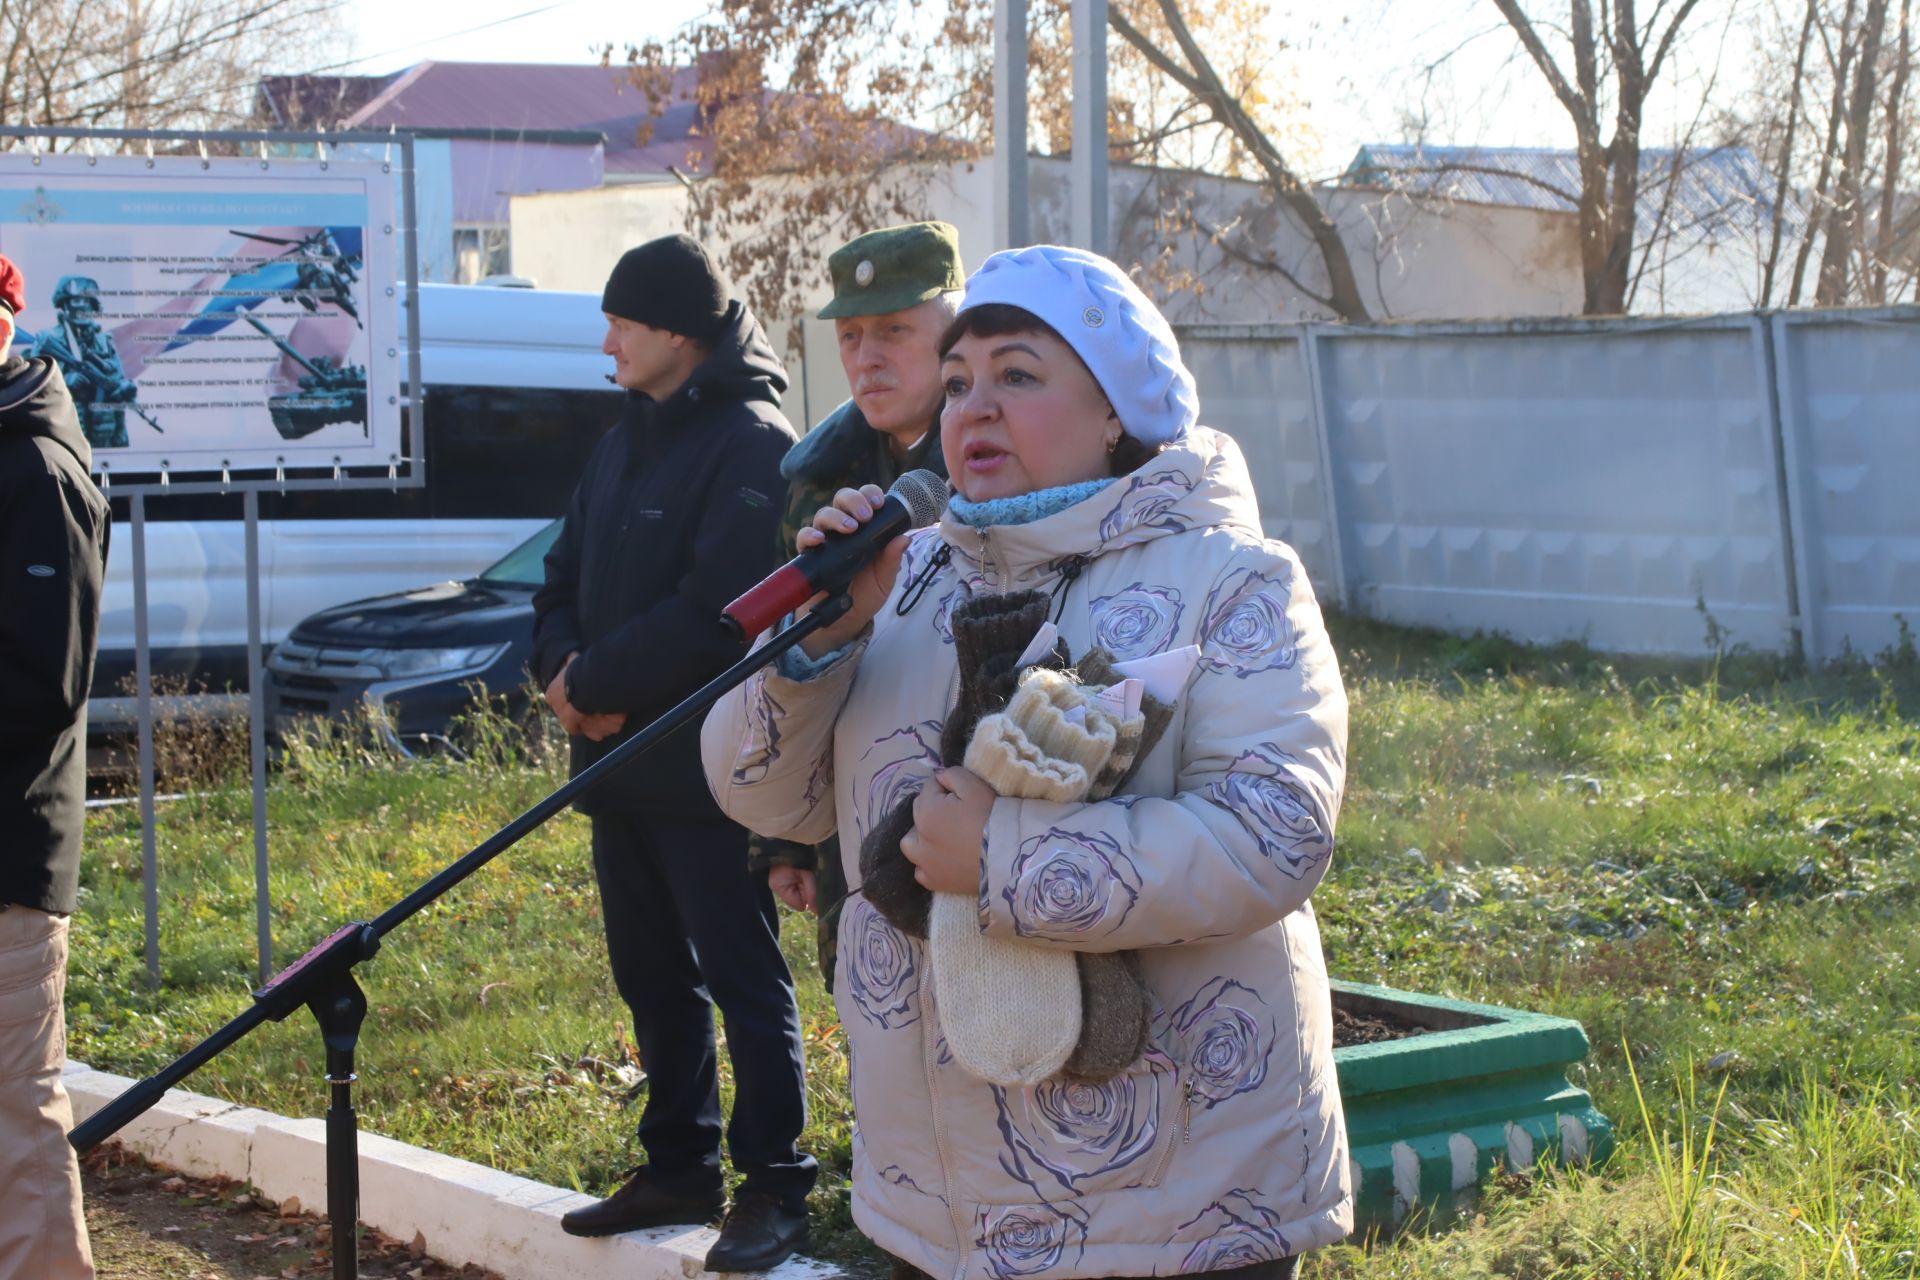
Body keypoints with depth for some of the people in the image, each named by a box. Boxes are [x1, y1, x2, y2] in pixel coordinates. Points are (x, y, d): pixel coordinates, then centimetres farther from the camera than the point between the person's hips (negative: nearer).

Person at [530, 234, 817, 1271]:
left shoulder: (753, 445, -12)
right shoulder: (626, 440, 16)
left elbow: (712, 613, -21)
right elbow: (566, 578, 16)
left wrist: (595, 682, -14)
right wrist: (566, 669, -4)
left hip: (707, 769, -9)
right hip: (619, 760, 9)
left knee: (744, 980, -3)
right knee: (654, 979, 15)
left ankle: (774, 1187, 3)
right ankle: (678, 1167, 25)